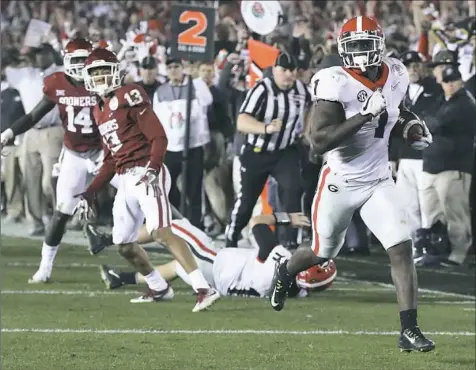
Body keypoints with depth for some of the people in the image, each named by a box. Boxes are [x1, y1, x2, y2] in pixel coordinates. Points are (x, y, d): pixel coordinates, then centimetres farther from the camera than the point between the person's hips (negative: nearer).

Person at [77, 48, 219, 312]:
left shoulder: (129, 96, -7)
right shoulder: (100, 110, 19)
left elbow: (159, 137, -13)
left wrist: (152, 169, -28)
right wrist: (89, 193, 23)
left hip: (146, 175, -9)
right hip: (125, 180, 9)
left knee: (161, 231, -24)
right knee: (123, 243, 13)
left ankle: (204, 289, -31)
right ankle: (159, 288, 32)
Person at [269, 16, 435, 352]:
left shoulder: (396, 76, -4)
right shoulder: (337, 84, -23)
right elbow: (319, 141, -31)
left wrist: (412, 129, 0)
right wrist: (365, 116, -36)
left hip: (379, 182, 4)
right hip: (341, 183, -4)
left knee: (402, 249, -13)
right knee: (324, 252, 17)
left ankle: (410, 330, -11)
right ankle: (285, 272, 51)